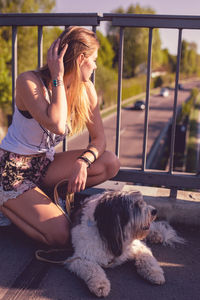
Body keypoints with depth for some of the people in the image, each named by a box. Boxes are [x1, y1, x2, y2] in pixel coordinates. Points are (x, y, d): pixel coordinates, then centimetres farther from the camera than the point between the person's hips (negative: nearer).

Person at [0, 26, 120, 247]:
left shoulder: (85, 90, -2)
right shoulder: (29, 81, -20)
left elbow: (98, 138, -2)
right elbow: (57, 125, -35)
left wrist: (82, 162, -22)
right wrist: (58, 77, -26)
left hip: (45, 163, 7)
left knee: (111, 163, -12)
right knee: (60, 236, -19)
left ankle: (50, 195, 0)